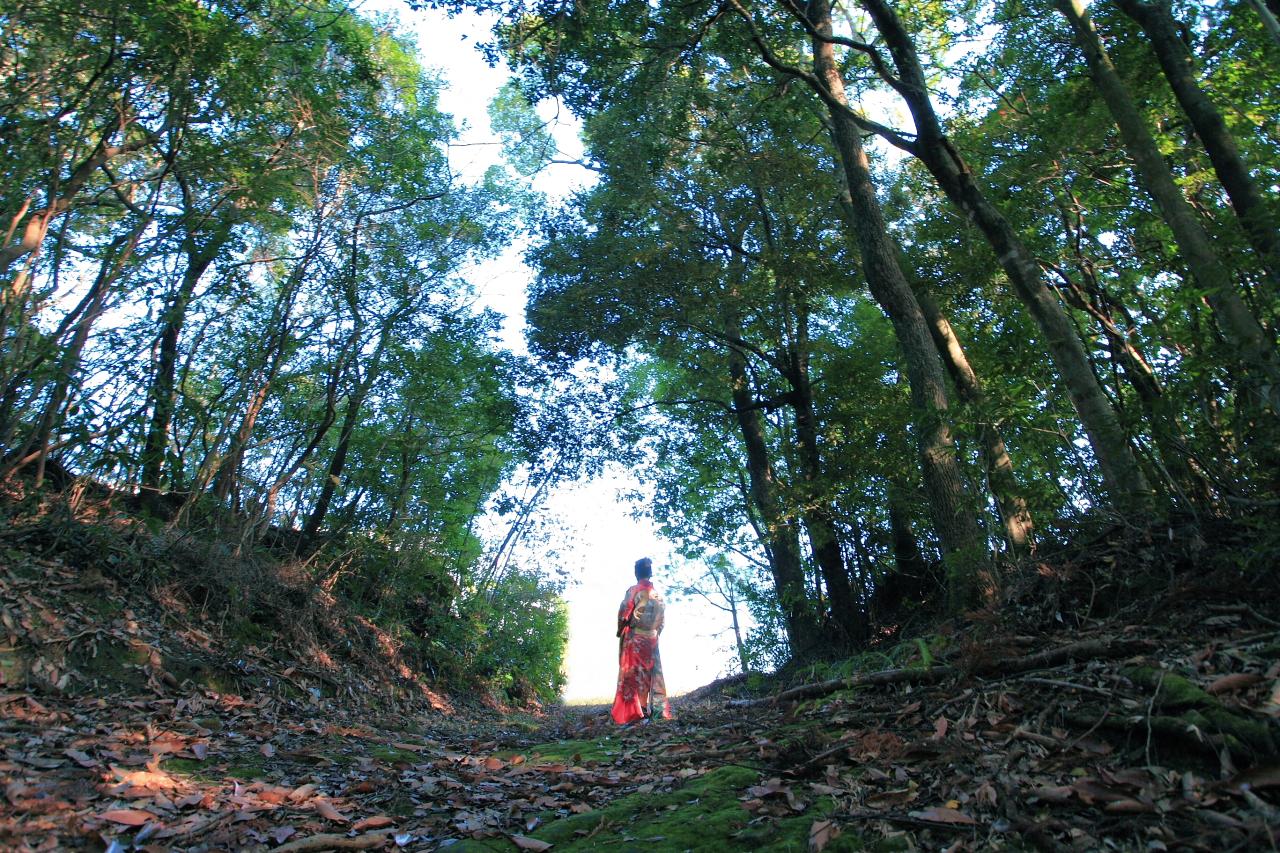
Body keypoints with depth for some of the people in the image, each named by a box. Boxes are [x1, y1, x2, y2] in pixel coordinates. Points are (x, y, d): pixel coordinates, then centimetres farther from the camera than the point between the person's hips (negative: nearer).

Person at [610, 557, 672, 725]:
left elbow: (623, 614, -10)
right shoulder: (659, 595, 6)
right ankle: (658, 709, 9)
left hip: (633, 639, -4)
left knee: (633, 675, -1)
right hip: (651, 639, 5)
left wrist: (620, 631, 6)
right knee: (654, 674, 9)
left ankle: (634, 713, -3)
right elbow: (661, 621, 8)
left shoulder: (634, 591, -10)